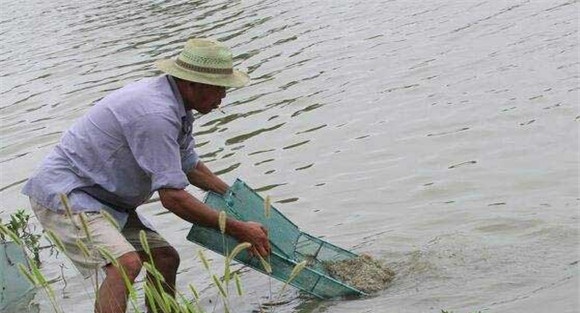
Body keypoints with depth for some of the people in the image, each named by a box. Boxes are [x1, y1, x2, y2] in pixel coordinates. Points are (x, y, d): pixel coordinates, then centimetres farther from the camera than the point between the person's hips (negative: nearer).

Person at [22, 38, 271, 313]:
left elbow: (190, 166, 22)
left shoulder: (173, 105, 6)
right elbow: (173, 198, -27)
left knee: (165, 258, 10)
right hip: (62, 193, -10)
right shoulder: (156, 114, -27)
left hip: (101, 196, 10)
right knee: (125, 263, -29)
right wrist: (237, 230, -20)